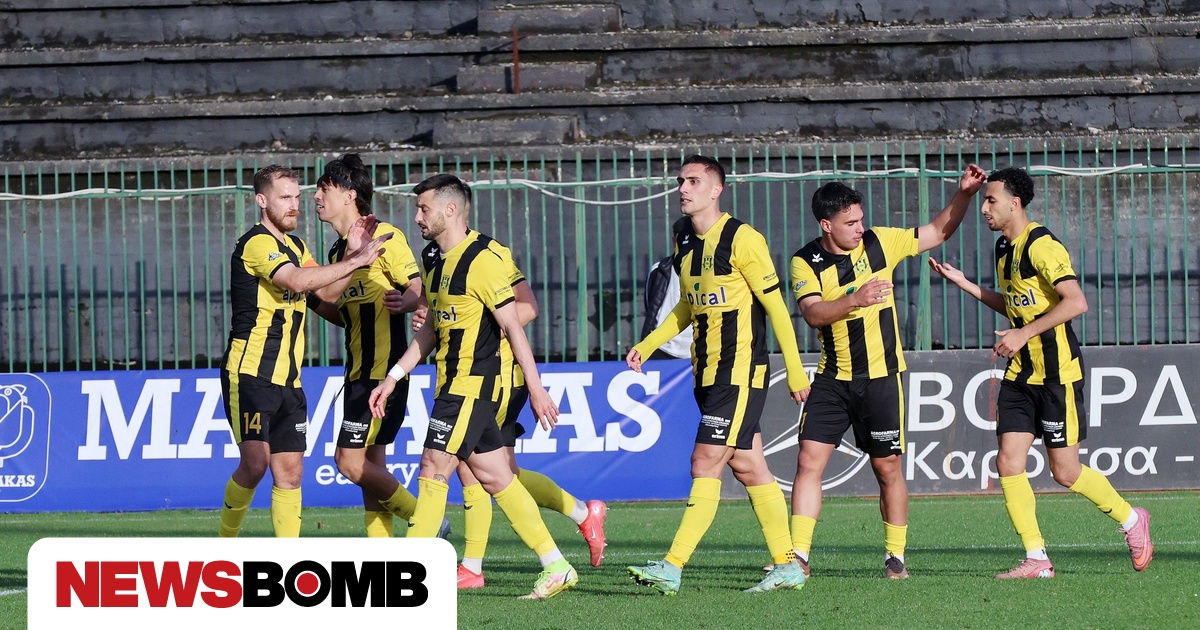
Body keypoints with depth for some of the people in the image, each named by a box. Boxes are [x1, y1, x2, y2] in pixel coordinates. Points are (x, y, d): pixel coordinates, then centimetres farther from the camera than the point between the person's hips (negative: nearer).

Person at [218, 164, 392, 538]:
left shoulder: (295, 246, 18)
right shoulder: (257, 244, -12)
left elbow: (328, 292, 14)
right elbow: (297, 281, -26)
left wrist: (353, 253, 0)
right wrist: (355, 261, -25)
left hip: (288, 379, 8)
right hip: (250, 374, -8)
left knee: (289, 472, 3)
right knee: (255, 461, -16)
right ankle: (225, 545, 0)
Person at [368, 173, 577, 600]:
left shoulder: (482, 260, -15)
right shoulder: (435, 261, 13)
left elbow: (513, 326, -15)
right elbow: (431, 329, 22)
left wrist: (535, 389, -15)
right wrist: (393, 377, 18)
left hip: (472, 384, -9)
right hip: (454, 383, 9)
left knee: (434, 469, -8)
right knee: (494, 476, 8)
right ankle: (555, 567, 10)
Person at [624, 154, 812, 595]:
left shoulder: (742, 240, -12)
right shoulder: (684, 241, 11)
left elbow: (775, 306, -10)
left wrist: (795, 371, -9)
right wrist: (646, 346, 16)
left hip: (741, 371, -8)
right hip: (707, 372, 8)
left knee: (705, 464, -11)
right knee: (747, 467, 9)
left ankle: (672, 568, -14)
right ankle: (787, 566, 14)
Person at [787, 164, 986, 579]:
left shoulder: (879, 243, -1)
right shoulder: (806, 263, -5)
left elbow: (938, 232, 11)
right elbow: (813, 313, -20)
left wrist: (964, 194, -2)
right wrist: (854, 300, -35)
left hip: (880, 377, 0)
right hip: (832, 378, 0)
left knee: (888, 468, 3)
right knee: (809, 461, -7)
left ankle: (895, 556, 15)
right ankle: (798, 555, -3)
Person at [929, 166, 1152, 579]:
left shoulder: (1042, 246, -16)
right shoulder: (1004, 247, 12)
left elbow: (1076, 302, -25)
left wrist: (1025, 334, -24)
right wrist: (964, 284, 19)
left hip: (1058, 373, -8)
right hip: (1021, 374, 8)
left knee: (1066, 473, -2)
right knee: (1008, 464, -3)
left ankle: (1131, 521, 22)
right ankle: (1036, 559, 2)